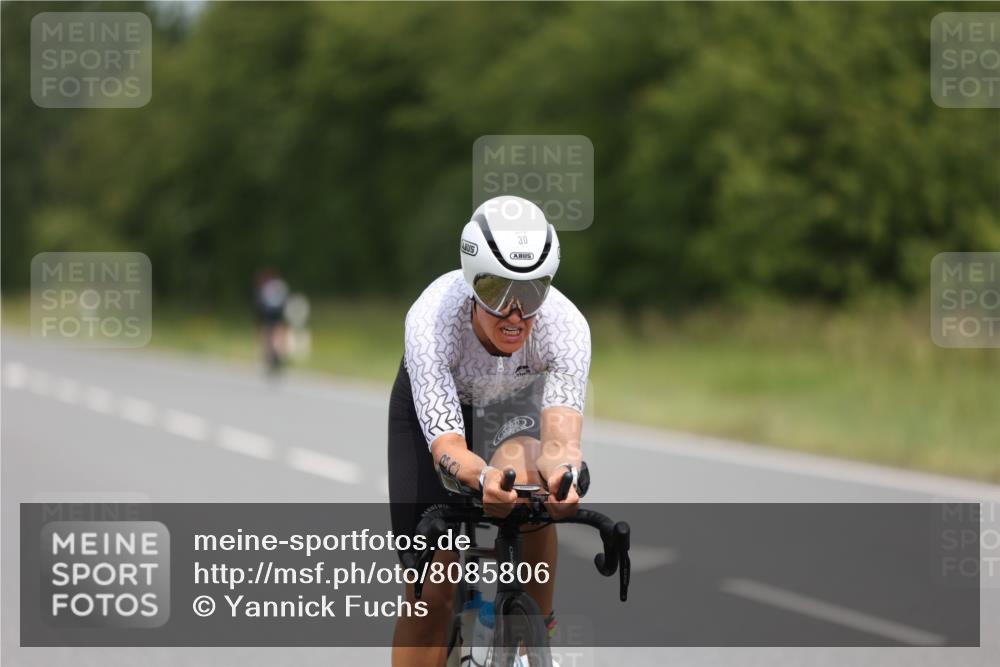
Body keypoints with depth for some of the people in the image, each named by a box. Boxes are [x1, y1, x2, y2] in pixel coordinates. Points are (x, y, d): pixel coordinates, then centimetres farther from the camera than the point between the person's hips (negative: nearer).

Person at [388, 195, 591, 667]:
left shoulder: (566, 326, -35)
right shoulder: (432, 320, -39)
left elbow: (561, 437, -45)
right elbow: (447, 447, -44)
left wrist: (562, 472, -69)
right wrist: (483, 478, -67)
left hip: (517, 402, 1)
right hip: (433, 402, -1)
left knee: (523, 473, -34)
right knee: (431, 592, -10)